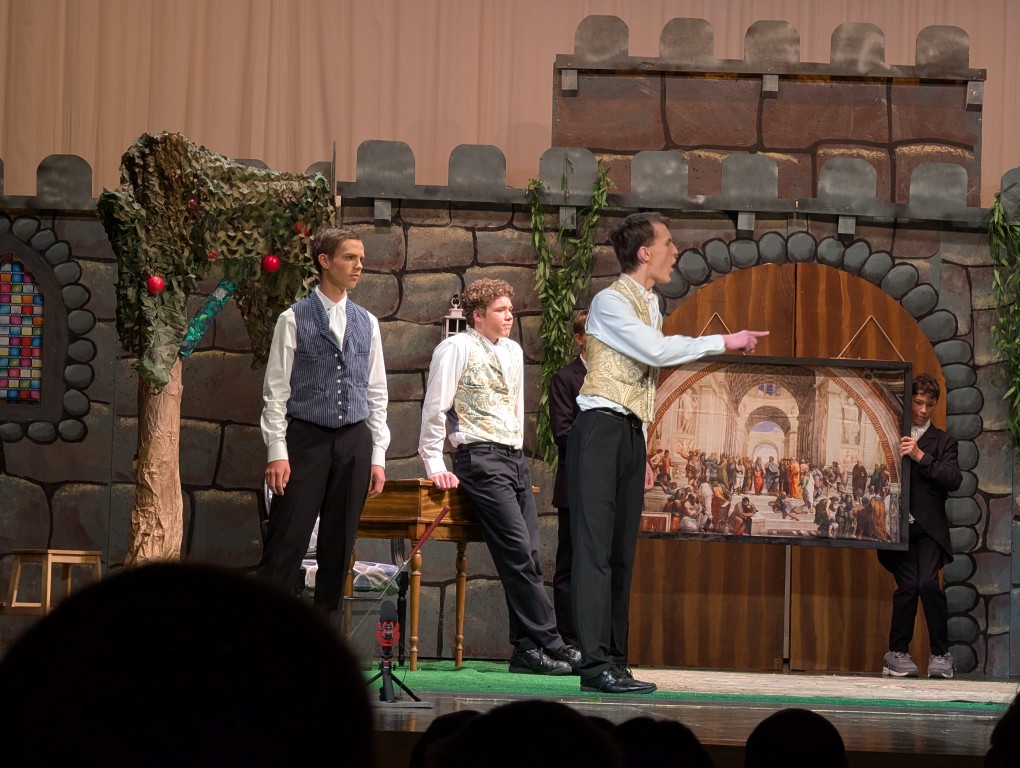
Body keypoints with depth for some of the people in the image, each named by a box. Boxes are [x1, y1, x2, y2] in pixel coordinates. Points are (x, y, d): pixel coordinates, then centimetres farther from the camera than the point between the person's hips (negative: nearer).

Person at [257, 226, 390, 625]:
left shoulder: (367, 323, 11)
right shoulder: (294, 320, -1)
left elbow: (376, 394, 13)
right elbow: (276, 390, -3)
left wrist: (378, 456, 8)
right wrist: (277, 452, -10)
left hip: (354, 442, 4)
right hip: (306, 439, -4)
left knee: (338, 548, 6)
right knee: (287, 545, -9)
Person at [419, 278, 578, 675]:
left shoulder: (513, 352, 17)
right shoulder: (456, 349, -4)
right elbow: (434, 409, -6)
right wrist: (435, 465, -10)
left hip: (514, 459, 7)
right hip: (480, 460, -7)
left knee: (527, 554, 0)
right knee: (518, 553, -14)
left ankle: (528, 651, 2)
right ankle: (548, 643, -14)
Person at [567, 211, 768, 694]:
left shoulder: (650, 306, 20)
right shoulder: (610, 302, -7)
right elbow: (656, 350, -19)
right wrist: (724, 343, -13)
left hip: (631, 433, 9)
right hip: (601, 426, -9)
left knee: (622, 551, 5)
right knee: (595, 546, -12)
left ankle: (613, 663, 5)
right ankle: (596, 663, -17)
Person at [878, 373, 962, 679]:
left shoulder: (943, 442, 13)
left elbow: (954, 480, -4)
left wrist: (920, 456, -12)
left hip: (929, 527, 0)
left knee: (928, 583, -16)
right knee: (908, 585, -10)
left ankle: (941, 654, -4)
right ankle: (898, 652, 3)